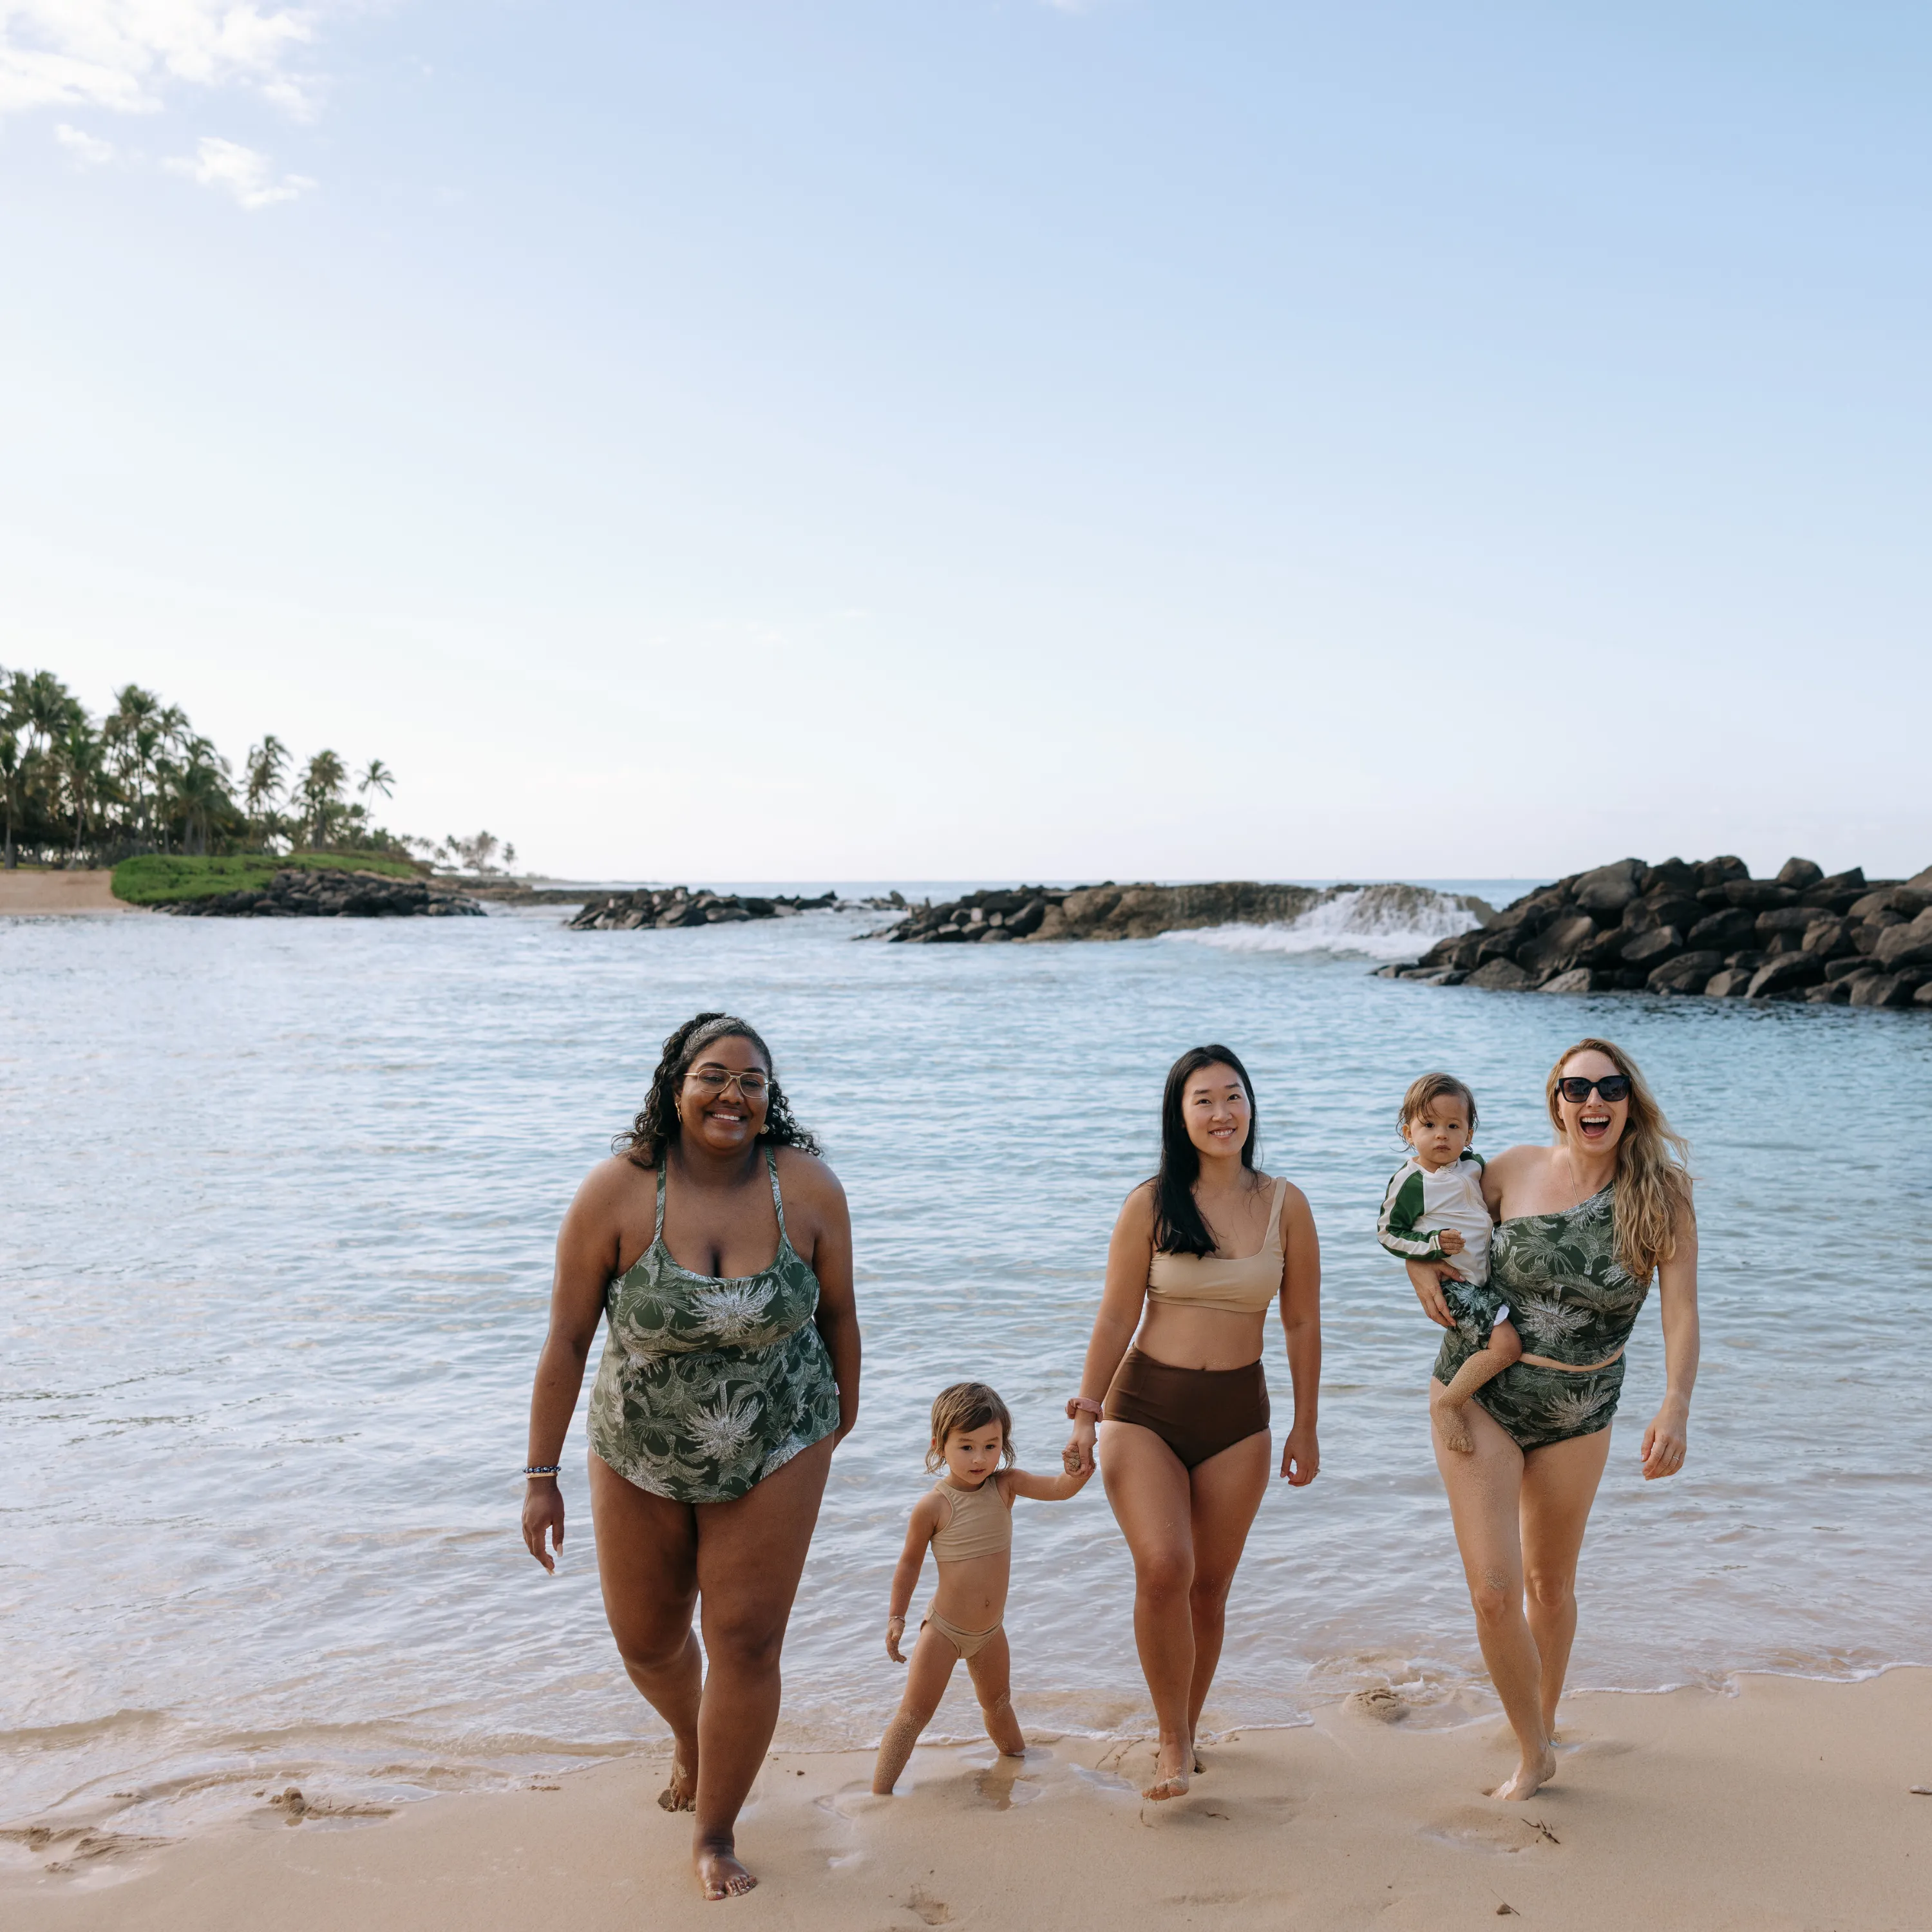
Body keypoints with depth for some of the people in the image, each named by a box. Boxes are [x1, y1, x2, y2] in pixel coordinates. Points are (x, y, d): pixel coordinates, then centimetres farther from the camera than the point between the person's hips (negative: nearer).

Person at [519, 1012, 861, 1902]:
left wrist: (844, 1416, 13)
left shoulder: (808, 1187, -16)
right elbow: (566, 1338, -13)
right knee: (646, 1642, 16)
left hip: (775, 1452, -1)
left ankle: (714, 1833, 25)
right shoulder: (618, 1191, -19)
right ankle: (690, 1737, 51)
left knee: (745, 1642, 1)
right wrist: (542, 1477, -11)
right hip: (639, 1459, 1)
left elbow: (838, 1311, 0)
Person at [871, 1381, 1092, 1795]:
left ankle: (1018, 1757, 50)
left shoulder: (1005, 1485, -10)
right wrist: (897, 1617, -2)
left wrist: (1079, 1471, -43)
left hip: (991, 1630, 5)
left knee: (998, 1704, 27)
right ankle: (879, 1795, 3)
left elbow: (1059, 1489, -21)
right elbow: (911, 1561, -7)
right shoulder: (933, 1505, -20)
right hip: (943, 1630, -5)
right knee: (914, 1714, -3)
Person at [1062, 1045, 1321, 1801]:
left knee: (1209, 1587, 8)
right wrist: (1086, 1414, -3)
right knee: (1163, 1569, -18)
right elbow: (1115, 1319, -1)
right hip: (1145, 1406, -2)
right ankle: (1173, 1740, 0)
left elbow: (1302, 1323, 6)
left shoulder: (1285, 1206, -1)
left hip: (1237, 1414, 2)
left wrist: (1305, 1427, 8)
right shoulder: (1150, 1206, -5)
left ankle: (1186, 1729, 31)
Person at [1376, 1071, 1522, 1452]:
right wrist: (1432, 1245, -20)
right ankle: (1446, 1404, -7)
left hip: (1485, 1274, 8)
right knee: (1506, 1344, -20)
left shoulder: (1473, 1162, 2)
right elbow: (1387, 1233, -9)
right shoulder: (1409, 1181, -15)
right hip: (1452, 1281, -8)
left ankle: (1443, 1384, 25)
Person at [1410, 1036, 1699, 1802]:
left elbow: (1681, 1310, -19)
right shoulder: (1516, 1170, -8)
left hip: (1578, 1414, 1)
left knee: (1550, 1583, 20)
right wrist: (1421, 1265, -8)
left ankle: (1545, 1718, 47)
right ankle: (1535, 1755, 14)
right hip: (1480, 1394, -1)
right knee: (1493, 1593, -9)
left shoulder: (1660, 1196, -11)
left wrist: (1675, 1407, -33)